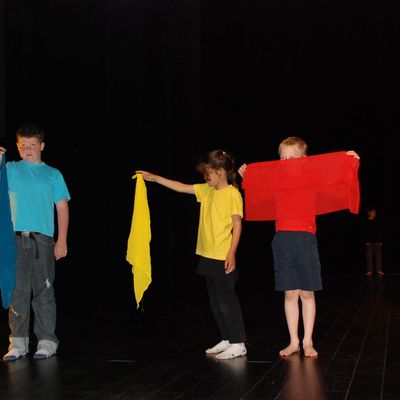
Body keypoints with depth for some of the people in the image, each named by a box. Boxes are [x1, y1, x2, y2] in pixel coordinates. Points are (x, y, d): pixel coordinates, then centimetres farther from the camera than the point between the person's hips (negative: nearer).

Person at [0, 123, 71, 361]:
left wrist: (62, 240, 1)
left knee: (44, 291, 0)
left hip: (42, 238, 0)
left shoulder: (53, 174, 13)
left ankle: (47, 341, 6)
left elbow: (62, 208, 9)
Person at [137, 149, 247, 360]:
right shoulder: (206, 190, 11)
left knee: (226, 300, -5)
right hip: (208, 256, 8)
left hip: (223, 258, -8)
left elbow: (237, 224, -13)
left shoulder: (232, 194, -10)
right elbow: (180, 187, 15)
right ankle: (226, 340, 22)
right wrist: (154, 178, 12)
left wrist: (232, 253, -18)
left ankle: (238, 343, 3)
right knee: (215, 301, 13)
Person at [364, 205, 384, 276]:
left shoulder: (378, 221, 5)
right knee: (369, 256, 0)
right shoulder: (366, 222, -1)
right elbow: (365, 233, -2)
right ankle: (369, 270, 5)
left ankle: (379, 270, 6)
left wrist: (380, 241, 0)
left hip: (377, 241, 2)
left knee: (378, 256, 1)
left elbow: (380, 232, 6)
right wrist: (367, 241, -9)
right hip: (369, 242, -2)